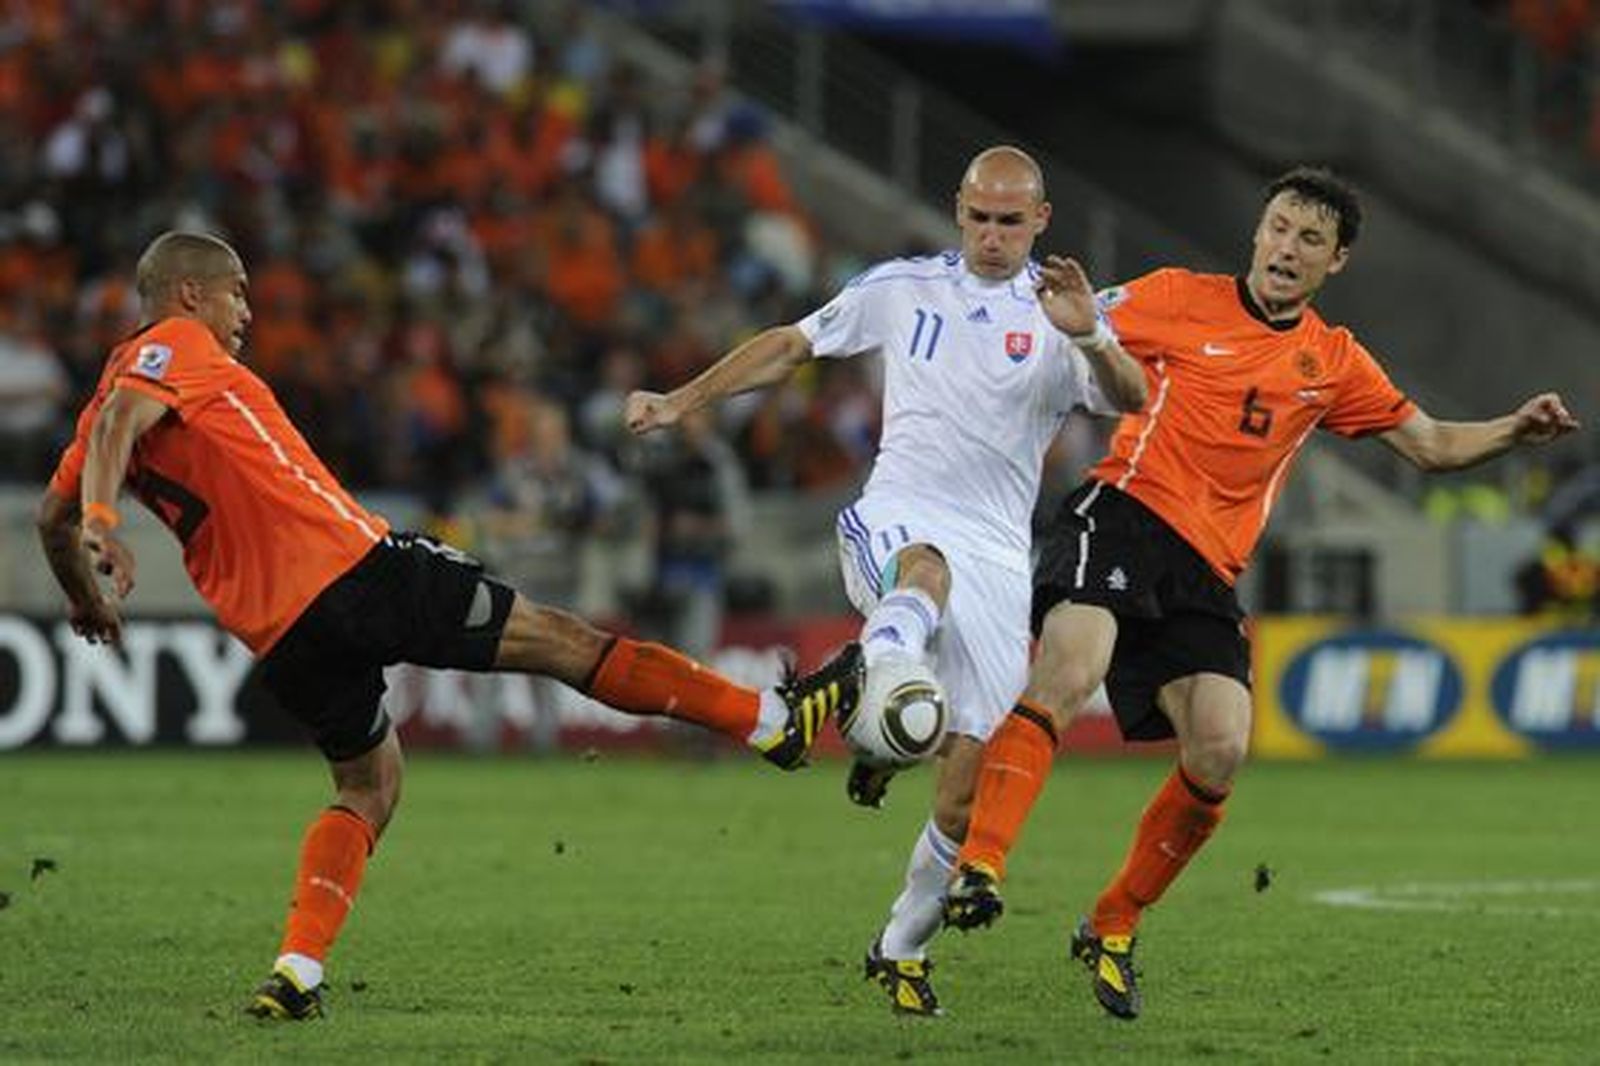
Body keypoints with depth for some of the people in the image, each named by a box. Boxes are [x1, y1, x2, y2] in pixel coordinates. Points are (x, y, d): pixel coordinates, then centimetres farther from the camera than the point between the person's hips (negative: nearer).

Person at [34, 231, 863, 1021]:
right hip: (352, 567, -8)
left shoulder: (130, 380, 20)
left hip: (278, 635, 8)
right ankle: (777, 721, 7)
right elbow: (120, 418, -23)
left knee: (367, 783, 22)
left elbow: (52, 514, 26)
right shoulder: (177, 345, -2)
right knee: (555, 639, 1)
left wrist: (89, 601, 42)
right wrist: (103, 525, -38)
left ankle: (296, 971, 1)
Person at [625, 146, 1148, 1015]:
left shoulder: (1061, 319, 6)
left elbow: (1131, 400, -12)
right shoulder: (901, 289, 11)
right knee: (926, 573, -42)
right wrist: (680, 402, 15)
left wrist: (1090, 338, -32)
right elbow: (790, 346, 20)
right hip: (893, 523, -1)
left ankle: (901, 948, 15)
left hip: (996, 558, 1)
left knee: (970, 788, -4)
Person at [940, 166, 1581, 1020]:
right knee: (1067, 671, -32)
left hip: (1205, 572, 4)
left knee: (1221, 752, -12)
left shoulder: (1334, 363, 17)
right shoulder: (1182, 300, 5)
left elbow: (1430, 445, 21)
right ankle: (978, 866, -38)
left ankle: (1111, 929, 6)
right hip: (1122, 515, -4)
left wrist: (1514, 431, 4)